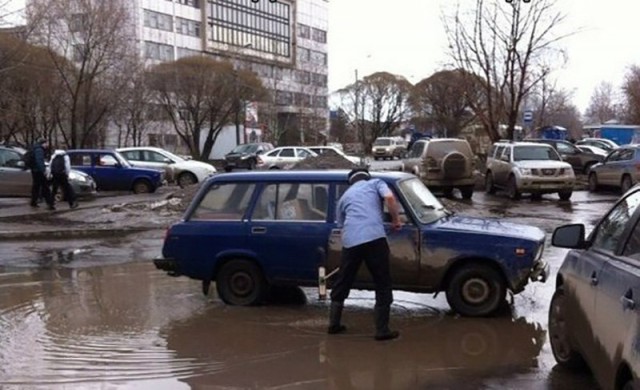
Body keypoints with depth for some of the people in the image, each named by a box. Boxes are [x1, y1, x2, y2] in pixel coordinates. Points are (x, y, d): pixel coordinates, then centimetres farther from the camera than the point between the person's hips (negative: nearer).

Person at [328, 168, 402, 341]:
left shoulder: (344, 196, 29)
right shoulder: (375, 183, 19)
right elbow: (390, 198, -2)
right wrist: (396, 220, 10)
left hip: (350, 241, 4)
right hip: (374, 238, -4)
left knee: (341, 284, 19)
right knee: (383, 284, 7)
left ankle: (334, 324, 28)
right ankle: (382, 330, 6)